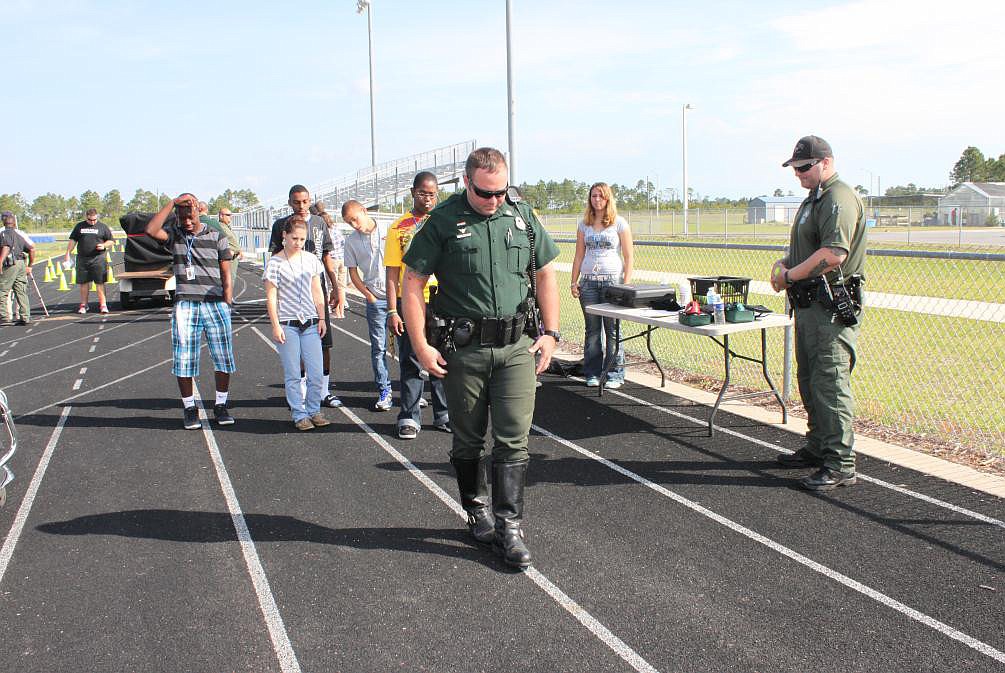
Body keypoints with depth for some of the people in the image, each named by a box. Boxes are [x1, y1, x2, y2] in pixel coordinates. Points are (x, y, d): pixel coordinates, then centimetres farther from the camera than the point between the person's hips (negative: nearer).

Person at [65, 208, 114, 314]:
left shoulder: (103, 227, 7)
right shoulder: (79, 226, 11)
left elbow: (111, 241, 10)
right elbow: (72, 241, 15)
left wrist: (104, 245, -10)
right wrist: (68, 253, 7)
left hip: (98, 259, -2)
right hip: (82, 259, 2)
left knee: (100, 282, -5)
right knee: (83, 282, 6)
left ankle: (103, 304, -2)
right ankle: (83, 305, 15)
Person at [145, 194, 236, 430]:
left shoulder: (216, 237, 7)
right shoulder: (174, 235, 8)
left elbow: (226, 275, 8)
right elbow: (151, 230, -14)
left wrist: (226, 305, 0)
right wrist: (171, 203, -10)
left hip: (215, 303, 0)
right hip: (185, 304, 0)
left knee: (224, 357, 1)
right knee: (183, 360, -1)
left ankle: (221, 406, 15)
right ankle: (190, 409, 11)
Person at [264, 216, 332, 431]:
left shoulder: (311, 260, 9)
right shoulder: (275, 262, -2)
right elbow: (271, 297, -3)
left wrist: (321, 319, 10)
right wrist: (275, 326, -7)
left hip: (310, 324, 3)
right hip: (287, 324, -3)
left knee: (316, 373, 0)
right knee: (292, 375, 1)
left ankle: (314, 411, 14)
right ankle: (300, 415, 10)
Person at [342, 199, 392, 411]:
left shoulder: (389, 230, 2)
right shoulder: (351, 241, 7)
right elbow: (353, 273, 10)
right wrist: (368, 295, -1)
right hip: (375, 299, 1)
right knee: (378, 347, 1)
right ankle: (384, 392, 10)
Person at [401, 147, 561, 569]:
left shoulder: (522, 216, 7)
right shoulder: (443, 222, -4)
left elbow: (545, 276, 14)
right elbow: (412, 285, -3)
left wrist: (550, 333, 6)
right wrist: (420, 346, -9)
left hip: (517, 346, 2)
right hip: (464, 348, -2)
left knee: (513, 441, -1)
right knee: (468, 440, 11)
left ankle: (509, 526, 6)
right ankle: (478, 513, 30)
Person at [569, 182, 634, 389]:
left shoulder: (619, 223, 2)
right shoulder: (584, 224, 12)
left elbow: (629, 256, 0)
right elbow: (579, 255, 15)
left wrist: (626, 284, -8)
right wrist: (574, 281, 7)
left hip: (612, 280, -3)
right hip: (588, 282, 3)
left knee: (613, 329, -2)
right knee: (592, 329, 5)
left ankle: (615, 374, 6)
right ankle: (593, 374, 12)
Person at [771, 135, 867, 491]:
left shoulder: (839, 198, -14)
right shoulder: (814, 198, 20)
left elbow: (833, 254, -26)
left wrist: (790, 276, -16)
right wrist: (785, 262, 8)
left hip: (832, 307, -11)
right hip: (810, 304, 11)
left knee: (830, 382, -10)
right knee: (809, 380, 17)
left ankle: (840, 464, -5)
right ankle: (817, 448, 29)